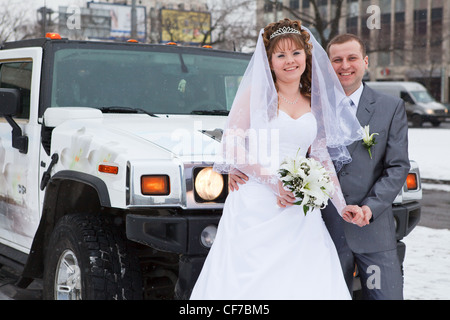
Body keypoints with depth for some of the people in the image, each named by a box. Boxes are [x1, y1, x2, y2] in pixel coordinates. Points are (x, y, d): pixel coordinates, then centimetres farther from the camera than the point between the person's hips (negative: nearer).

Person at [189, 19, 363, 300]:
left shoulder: (315, 104, 15)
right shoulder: (256, 93, 3)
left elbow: (322, 157, 16)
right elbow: (232, 147, -4)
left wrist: (341, 205, 5)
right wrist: (273, 182, -13)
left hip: (299, 211, 4)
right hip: (256, 206, -4)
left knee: (307, 284, -3)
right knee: (251, 283, -6)